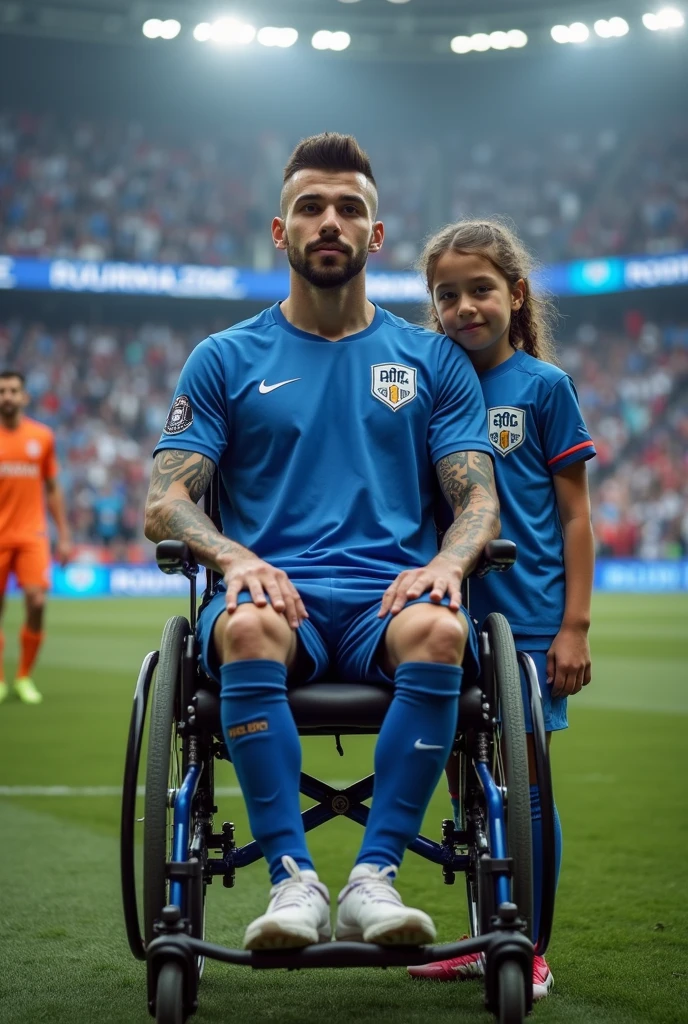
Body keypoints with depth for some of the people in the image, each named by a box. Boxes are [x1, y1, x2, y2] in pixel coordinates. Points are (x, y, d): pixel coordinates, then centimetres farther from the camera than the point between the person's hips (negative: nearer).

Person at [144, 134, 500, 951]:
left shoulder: (434, 361, 17)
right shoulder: (225, 360, 15)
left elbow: (478, 501, 11)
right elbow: (164, 502, 7)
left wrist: (446, 564, -13)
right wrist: (234, 557, -15)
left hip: (389, 597, 1)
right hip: (276, 590, 0)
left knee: (437, 631, -36)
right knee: (248, 628, -37)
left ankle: (374, 877, -31)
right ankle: (292, 879, -32)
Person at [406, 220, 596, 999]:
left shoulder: (543, 385, -3)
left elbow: (575, 515, -3)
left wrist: (575, 626, -8)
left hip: (526, 620, -4)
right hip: (451, 616, 5)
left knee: (522, 781, 1)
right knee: (462, 780, 10)